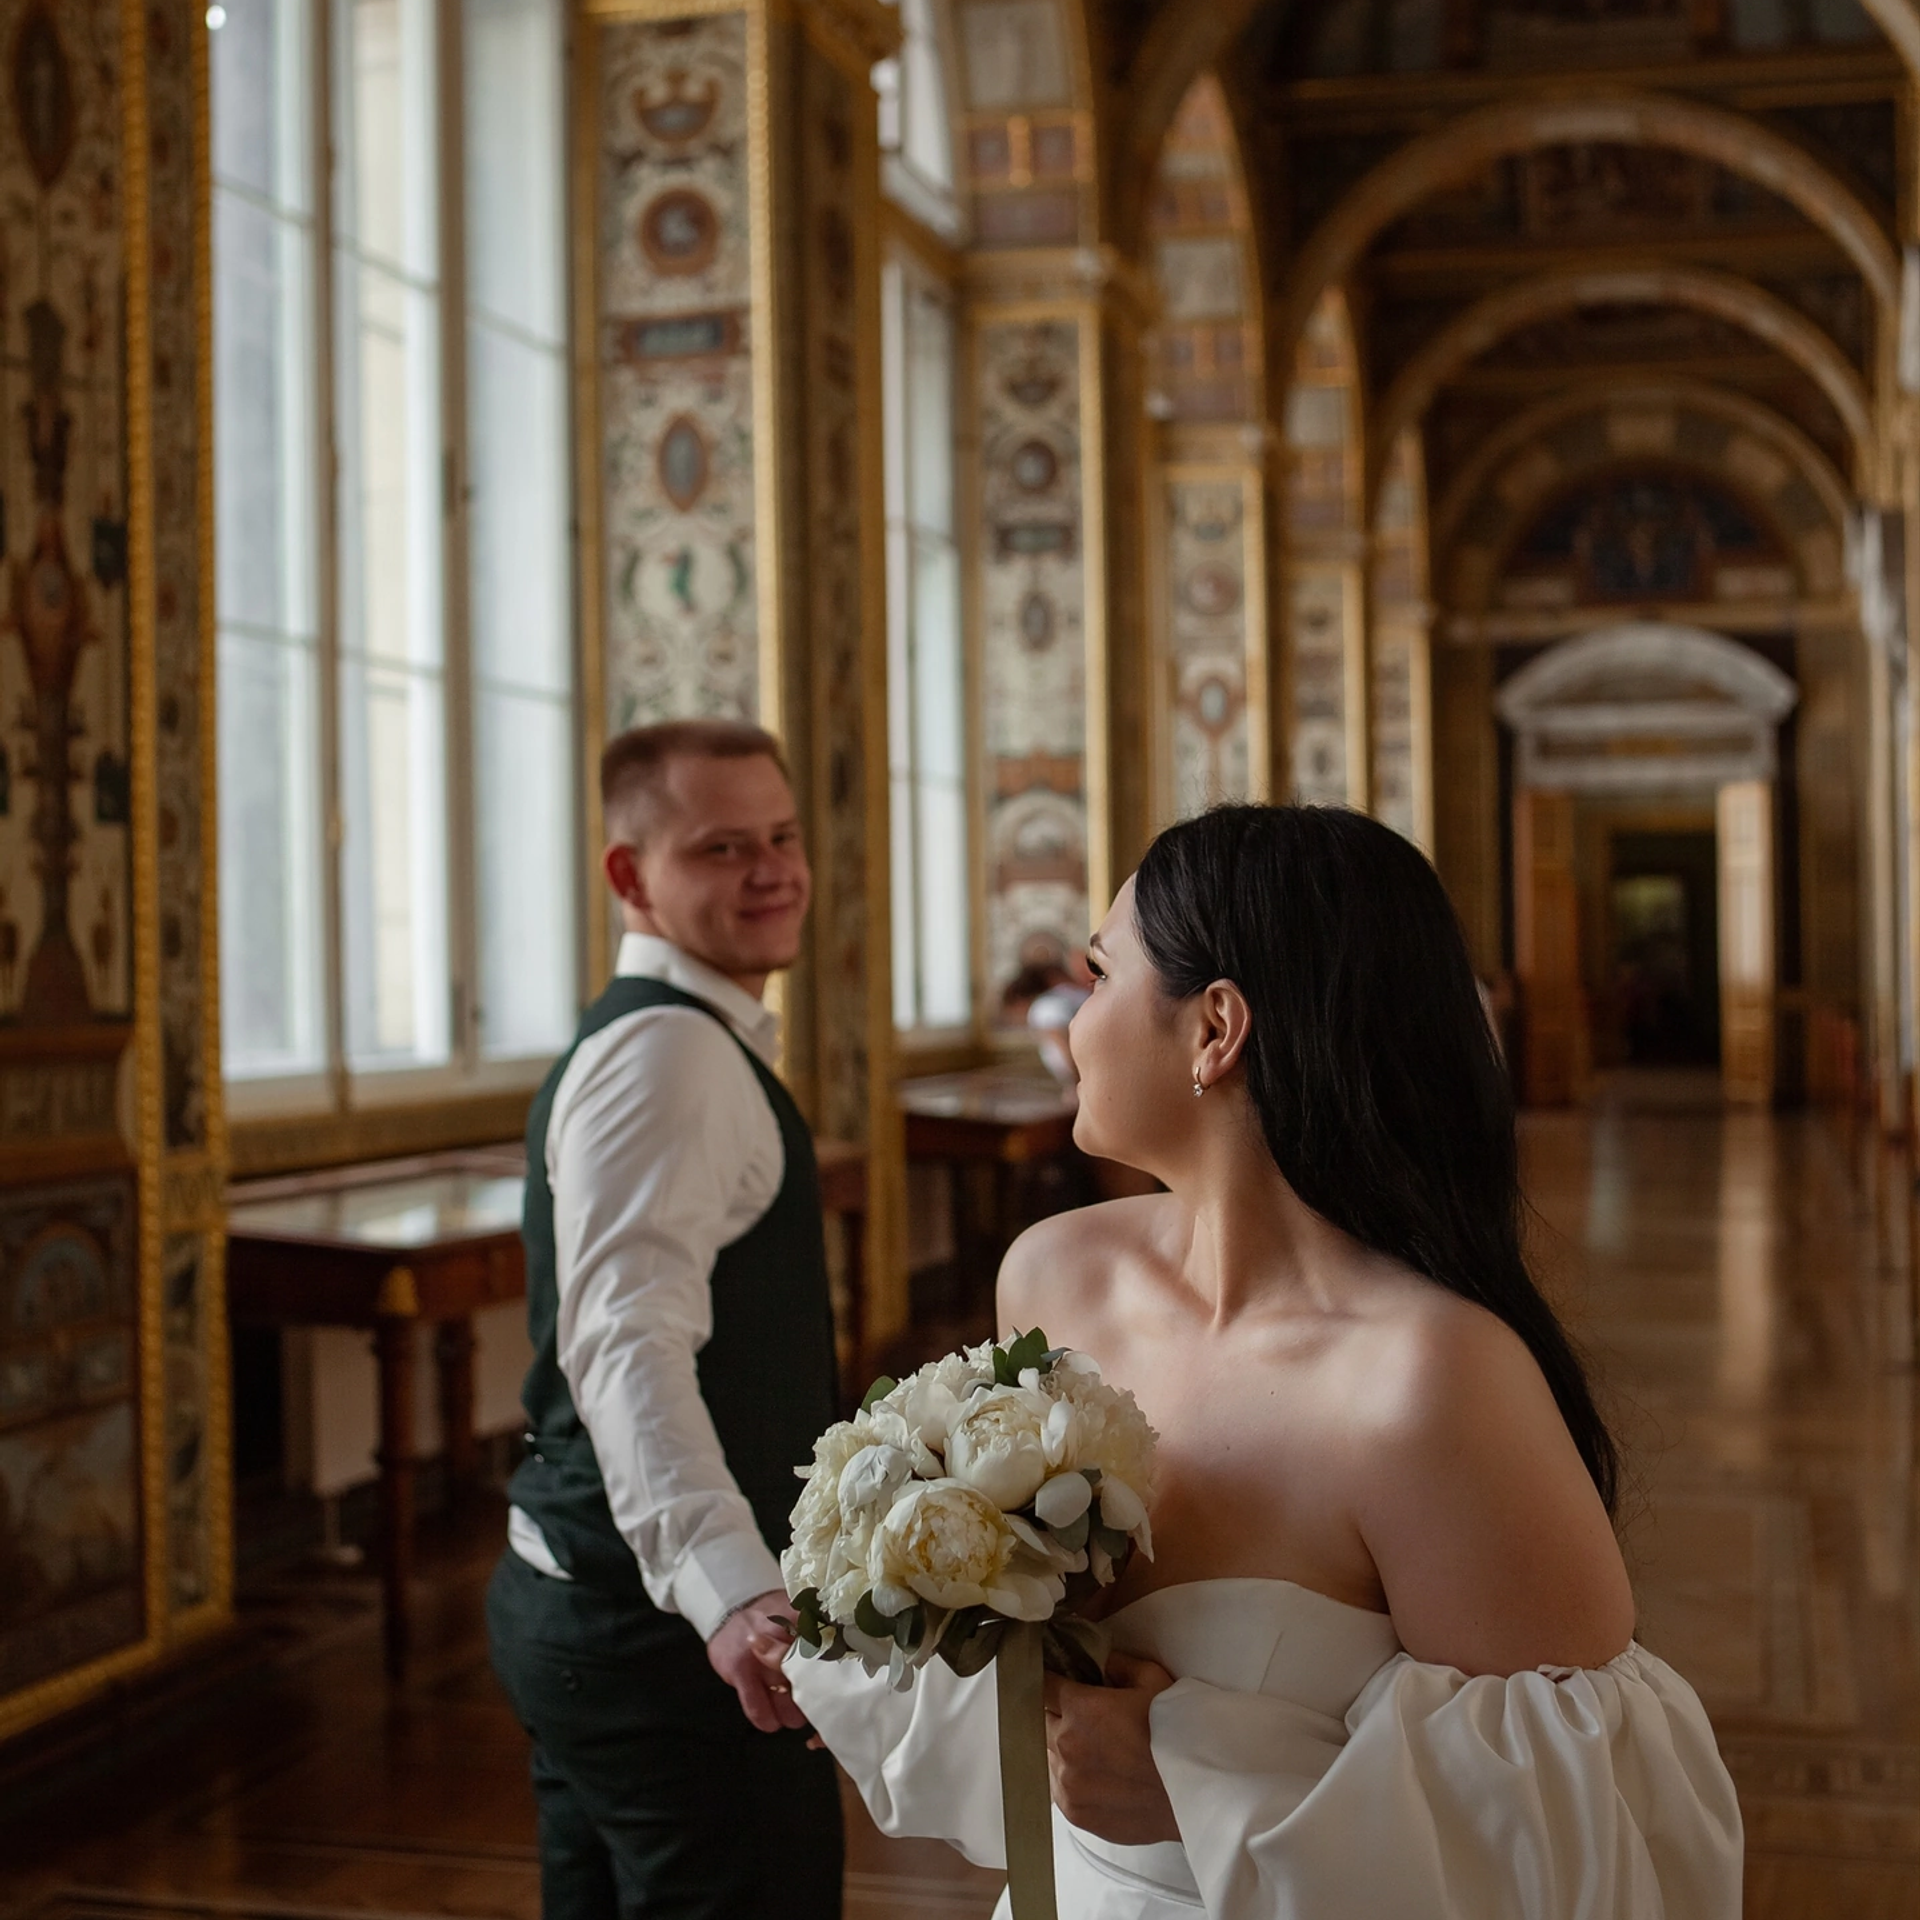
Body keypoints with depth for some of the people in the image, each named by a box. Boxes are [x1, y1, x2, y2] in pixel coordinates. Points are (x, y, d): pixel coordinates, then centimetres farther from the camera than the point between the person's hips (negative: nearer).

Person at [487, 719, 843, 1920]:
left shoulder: (645, 1040, 15)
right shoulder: (671, 1052, -17)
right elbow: (628, 1348, -31)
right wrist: (733, 1592, -45)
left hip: (586, 1597, 11)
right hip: (667, 1616, -10)